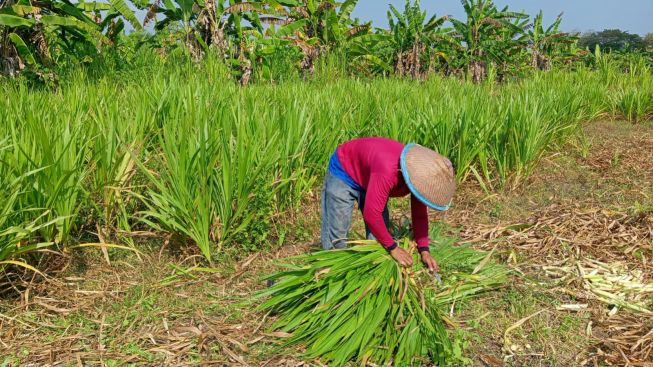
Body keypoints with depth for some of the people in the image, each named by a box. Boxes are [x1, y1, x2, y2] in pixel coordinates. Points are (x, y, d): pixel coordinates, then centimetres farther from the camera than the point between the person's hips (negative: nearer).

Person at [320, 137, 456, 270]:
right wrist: (393, 247, -30)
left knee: (379, 234, 0)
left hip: (367, 176, 7)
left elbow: (420, 215, -8)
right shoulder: (387, 173, -44)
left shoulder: (420, 173, -19)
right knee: (336, 233, -10)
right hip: (344, 170, -7)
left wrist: (424, 250, -17)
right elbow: (371, 214, -41)